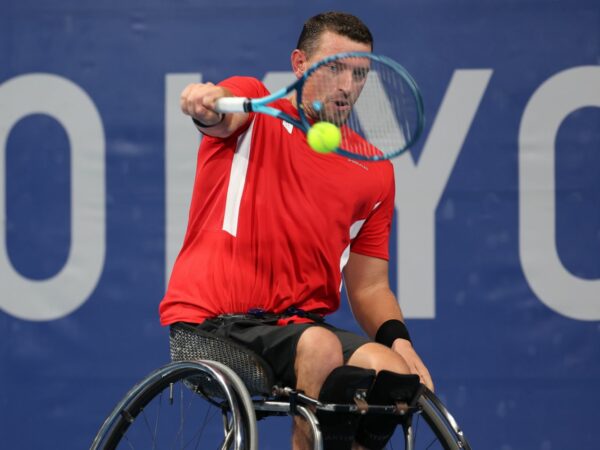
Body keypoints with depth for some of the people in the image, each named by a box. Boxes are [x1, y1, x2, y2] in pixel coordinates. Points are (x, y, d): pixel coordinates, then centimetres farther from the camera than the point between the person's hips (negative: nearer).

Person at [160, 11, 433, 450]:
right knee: (319, 346, -34)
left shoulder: (375, 171, 16)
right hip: (211, 323, -5)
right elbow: (222, 110, -21)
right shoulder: (255, 108, 6)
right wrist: (206, 102, -46)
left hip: (297, 325, 5)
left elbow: (369, 286, 17)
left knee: (393, 371, -24)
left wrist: (396, 337, -5)